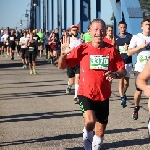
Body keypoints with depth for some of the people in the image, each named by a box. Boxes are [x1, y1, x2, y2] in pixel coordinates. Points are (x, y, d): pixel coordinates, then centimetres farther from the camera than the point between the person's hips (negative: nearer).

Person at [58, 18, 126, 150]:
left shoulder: (111, 50, -3)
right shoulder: (82, 49, -6)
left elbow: (123, 71, 2)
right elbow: (62, 66, -1)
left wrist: (115, 74, -20)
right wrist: (63, 54, -22)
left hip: (103, 96, 2)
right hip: (85, 93, -2)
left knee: (100, 132, 11)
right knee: (90, 120, -29)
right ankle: (87, 138, 0)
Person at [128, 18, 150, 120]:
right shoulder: (136, 37, 2)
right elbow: (129, 53, -2)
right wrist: (140, 46, -12)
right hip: (140, 69, -1)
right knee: (139, 90, 5)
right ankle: (136, 108, 29)